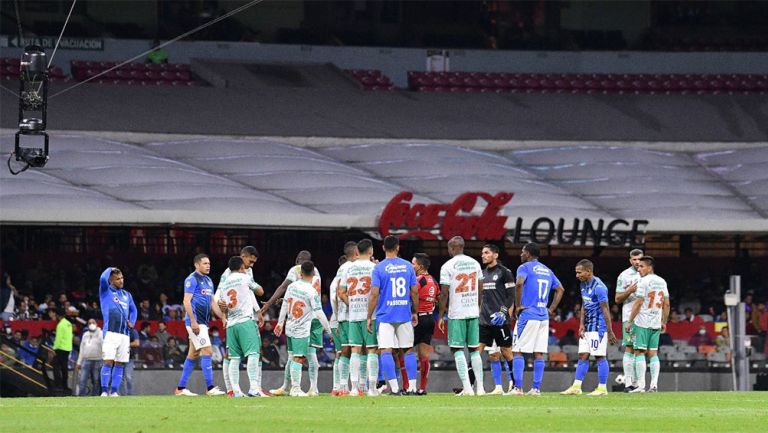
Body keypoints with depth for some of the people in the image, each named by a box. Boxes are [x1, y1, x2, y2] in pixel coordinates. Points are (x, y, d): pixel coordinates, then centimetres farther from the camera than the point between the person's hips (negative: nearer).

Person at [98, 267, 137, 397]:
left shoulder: (127, 295, 20)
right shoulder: (106, 291, 5)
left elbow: (133, 310, 31)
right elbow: (103, 279, -14)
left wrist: (132, 322, 14)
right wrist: (110, 269, 5)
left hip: (124, 334, 5)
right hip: (111, 332, -5)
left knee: (120, 364, 3)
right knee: (108, 361, -13)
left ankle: (114, 391, 7)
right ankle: (104, 391, -12)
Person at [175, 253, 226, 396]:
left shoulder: (208, 281, 18)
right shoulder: (192, 279, -9)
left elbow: (212, 302, 23)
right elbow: (187, 301, -14)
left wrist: (223, 318, 15)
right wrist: (193, 321, -21)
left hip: (203, 322, 9)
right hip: (195, 322, -9)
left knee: (193, 355, 10)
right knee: (207, 351, -14)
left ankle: (181, 388, 14)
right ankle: (210, 387, -15)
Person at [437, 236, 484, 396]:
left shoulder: (448, 266, -8)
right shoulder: (475, 263, 8)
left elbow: (444, 294, -9)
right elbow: (480, 290, 12)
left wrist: (441, 316, -3)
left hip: (456, 314, -5)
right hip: (473, 312, 5)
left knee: (457, 349, -2)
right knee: (474, 348, 11)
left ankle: (467, 387, -11)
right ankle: (480, 387, 8)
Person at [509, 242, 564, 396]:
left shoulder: (525, 267, -4)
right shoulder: (547, 271, 17)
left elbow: (519, 283, -23)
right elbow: (560, 289, 20)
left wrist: (518, 305, -14)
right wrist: (551, 309, 16)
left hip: (527, 314, -6)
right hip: (544, 317, 6)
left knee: (517, 351, -2)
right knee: (539, 353, 7)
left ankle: (517, 388, -9)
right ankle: (536, 388, 4)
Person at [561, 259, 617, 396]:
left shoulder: (598, 287, -17)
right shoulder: (583, 285, 10)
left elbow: (605, 310, -16)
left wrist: (610, 332, -15)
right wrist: (581, 326, 7)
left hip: (598, 328, -9)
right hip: (587, 327, 9)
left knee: (600, 357, -4)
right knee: (583, 356, 7)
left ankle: (602, 388, 2)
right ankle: (576, 387, 8)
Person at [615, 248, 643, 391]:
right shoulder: (624, 276, 0)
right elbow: (617, 299, -1)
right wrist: (629, 291, -16)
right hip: (629, 317, -5)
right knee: (630, 348, -9)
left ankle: (637, 383, 8)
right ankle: (628, 383, -12)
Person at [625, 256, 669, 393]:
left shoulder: (644, 281, -11)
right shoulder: (662, 282, 10)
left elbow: (638, 303, -14)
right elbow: (666, 304, 14)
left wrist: (630, 321, -9)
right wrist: (664, 322, 21)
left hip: (642, 322, -6)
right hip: (656, 323, 6)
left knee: (640, 352, -4)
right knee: (652, 352, 9)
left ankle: (641, 385, -9)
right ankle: (654, 384, 3)